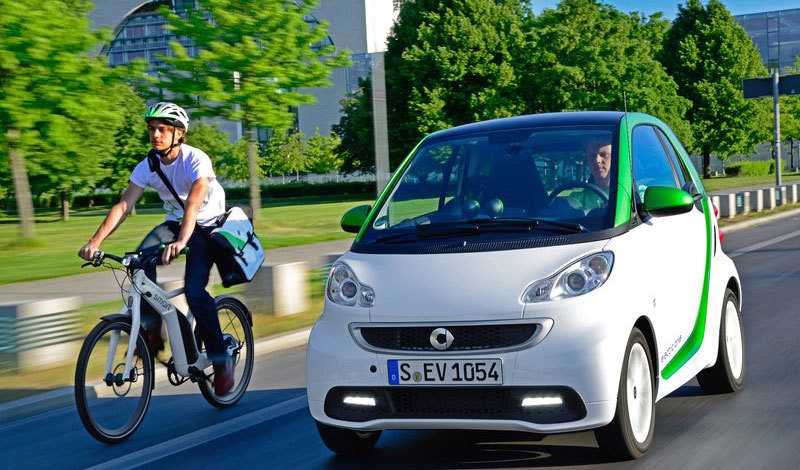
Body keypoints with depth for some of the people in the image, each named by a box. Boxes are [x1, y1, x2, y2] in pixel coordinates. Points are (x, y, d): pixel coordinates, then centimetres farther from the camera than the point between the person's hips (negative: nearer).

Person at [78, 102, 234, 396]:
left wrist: (181, 241, -56)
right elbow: (124, 206, -15)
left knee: (194, 290, -22)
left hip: (207, 225, -5)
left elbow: (194, 203, -39)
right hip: (175, 222, 5)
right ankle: (151, 331, -17)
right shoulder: (147, 166, -9)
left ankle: (221, 359, -7)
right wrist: (95, 241, -28)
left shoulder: (196, 160, -24)